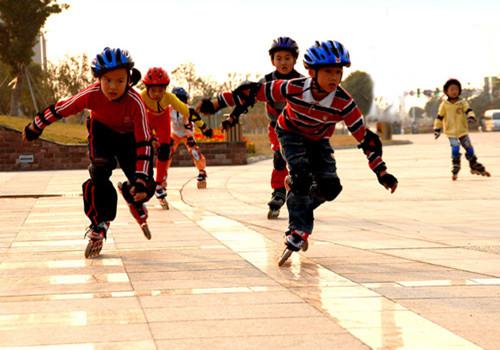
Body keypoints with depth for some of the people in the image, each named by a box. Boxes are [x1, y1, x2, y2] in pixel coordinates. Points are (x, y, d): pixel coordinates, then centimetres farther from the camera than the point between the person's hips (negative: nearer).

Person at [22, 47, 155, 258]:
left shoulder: (135, 103, -37)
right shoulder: (92, 94, -33)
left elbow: (143, 143, -35)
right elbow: (61, 109, -17)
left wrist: (141, 179, -42)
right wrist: (35, 127, -5)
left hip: (129, 136, 0)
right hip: (101, 132, 0)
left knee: (145, 188, -9)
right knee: (99, 173, -25)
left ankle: (134, 201, 30)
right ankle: (98, 227, -12)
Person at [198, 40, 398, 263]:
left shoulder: (344, 103, -32)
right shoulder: (293, 88, -34)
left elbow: (364, 137, -24)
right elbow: (255, 92, -23)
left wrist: (381, 172, -24)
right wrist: (215, 104, -20)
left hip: (318, 141, 2)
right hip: (291, 134, -2)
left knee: (330, 187, -16)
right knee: (301, 174, -28)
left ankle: (301, 209, 15)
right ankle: (298, 228, -18)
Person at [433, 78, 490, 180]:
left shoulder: (462, 103, 2)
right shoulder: (444, 105, -1)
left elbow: (469, 111, -11)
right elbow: (439, 117, 4)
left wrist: (471, 117, -33)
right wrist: (437, 129, 3)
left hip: (463, 131, 2)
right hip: (451, 132, -2)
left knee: (469, 149, 4)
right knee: (455, 149, -18)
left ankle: (475, 167, 22)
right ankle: (455, 169, -4)